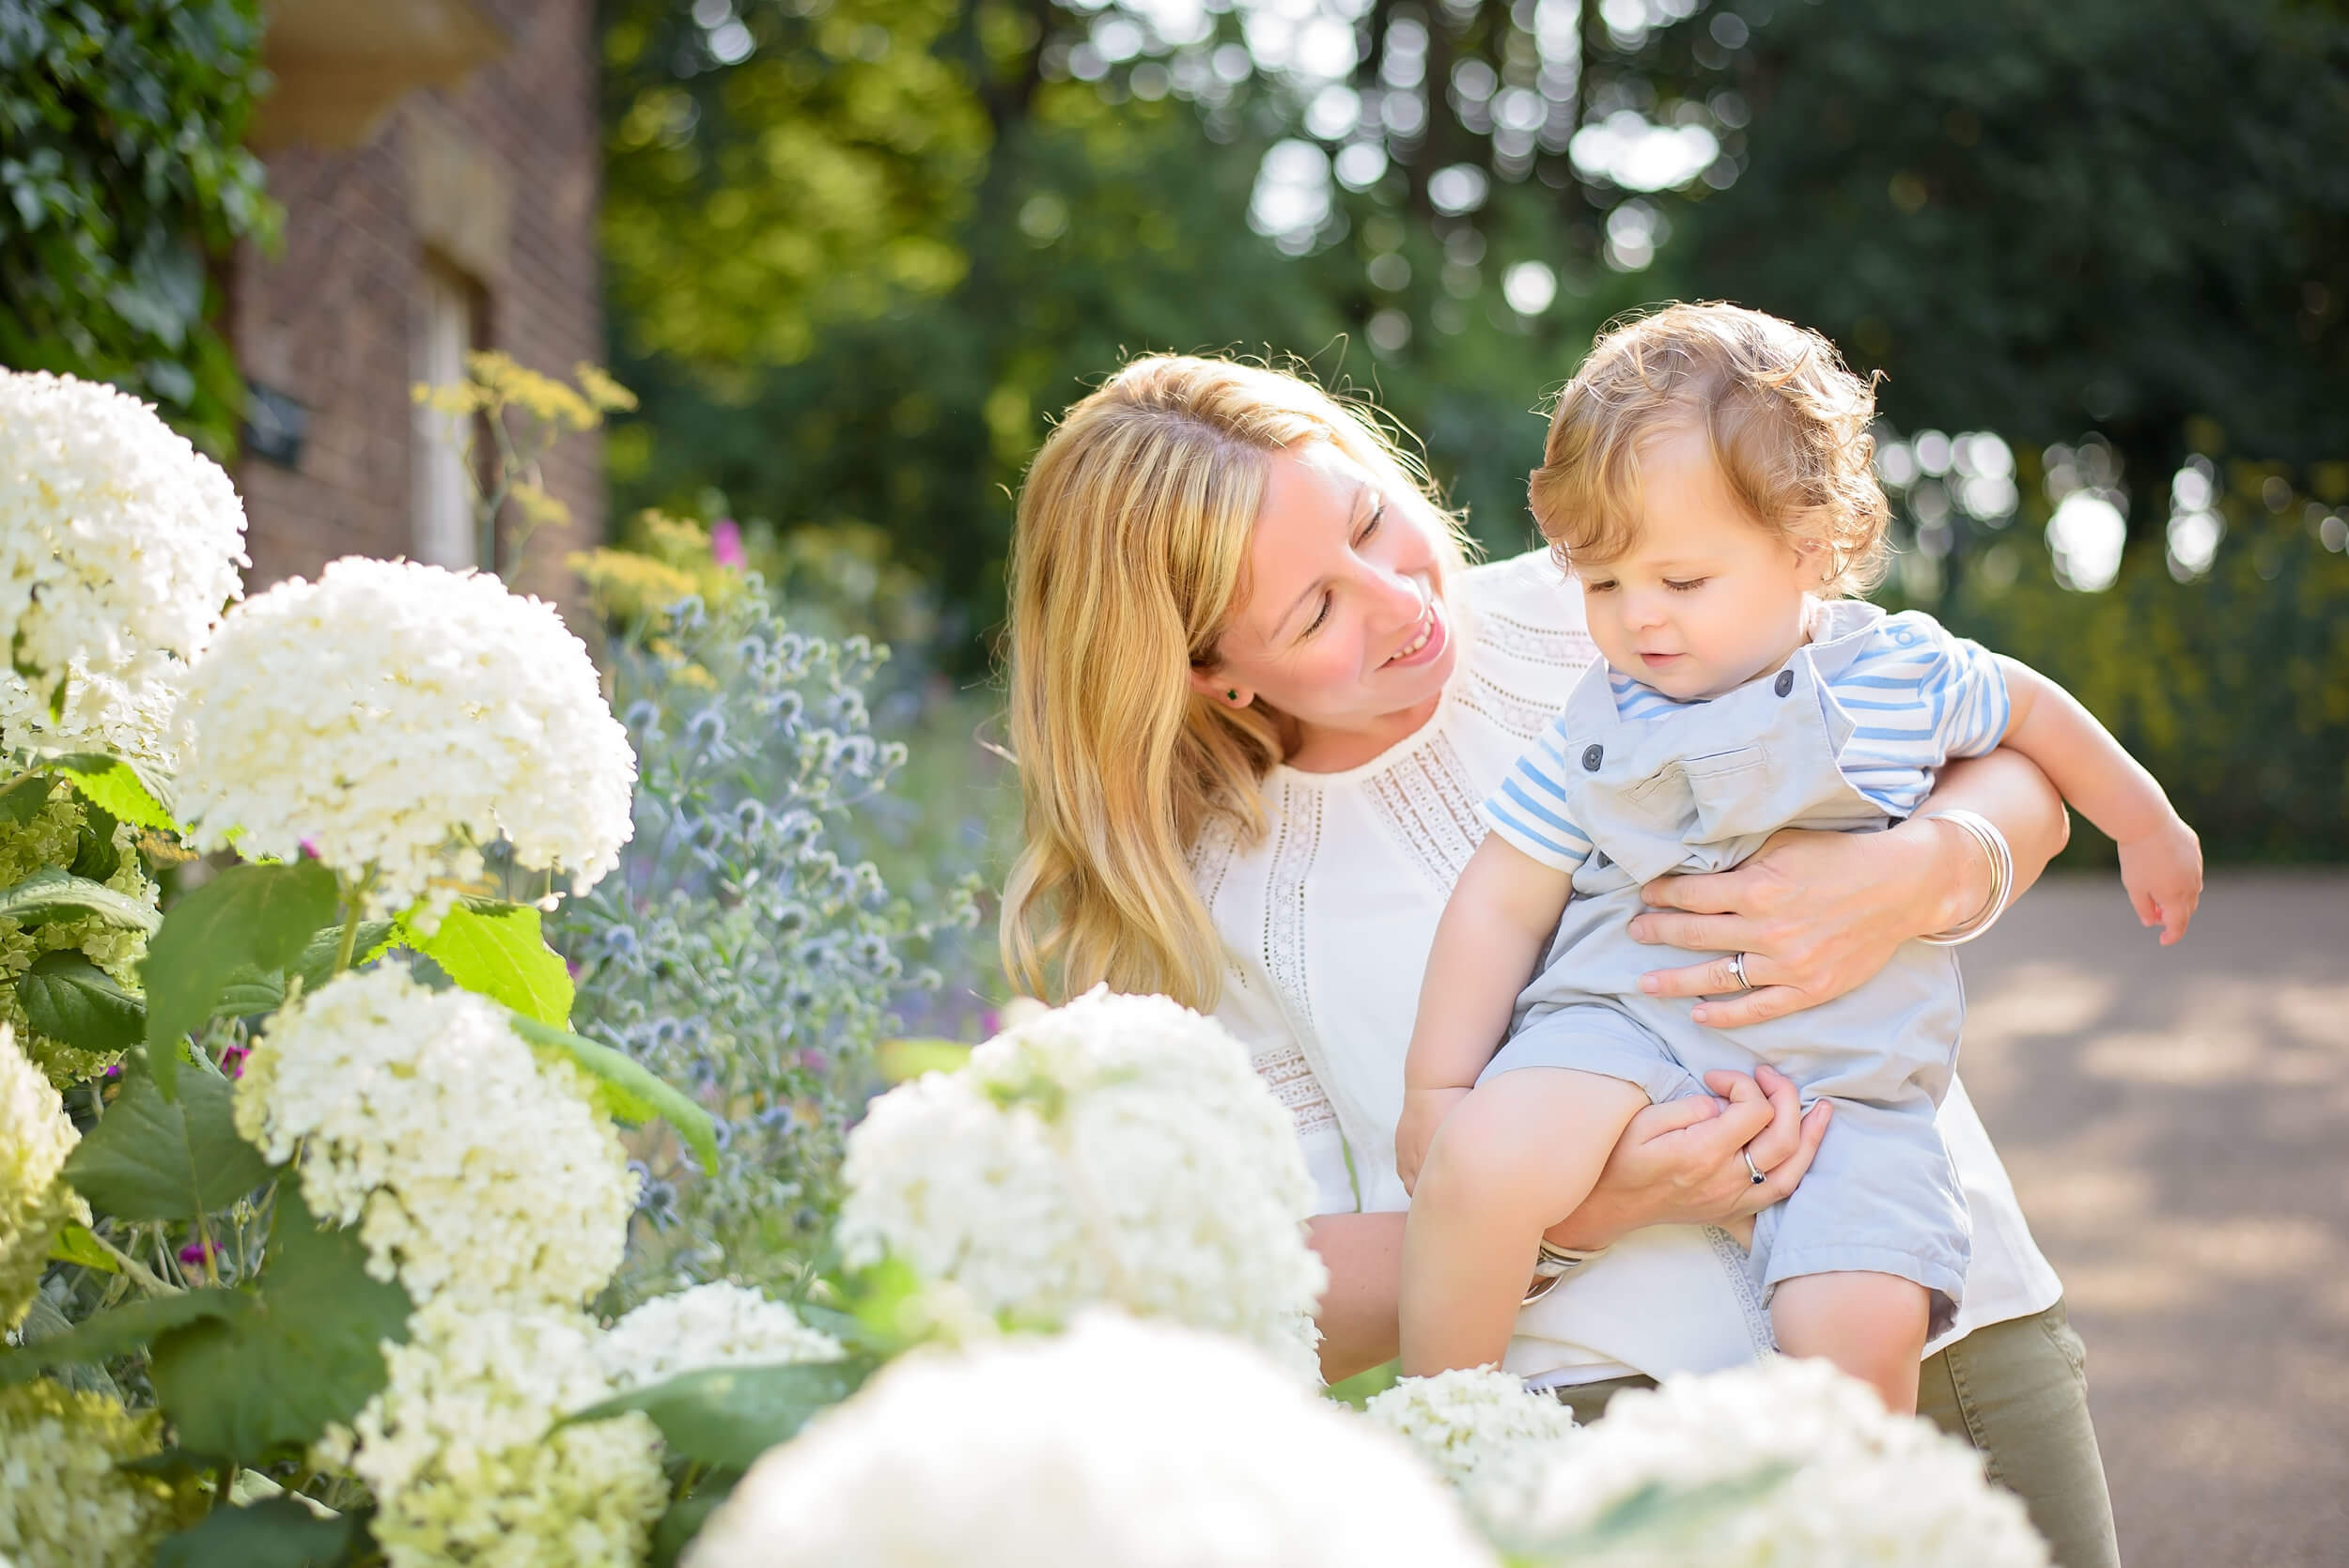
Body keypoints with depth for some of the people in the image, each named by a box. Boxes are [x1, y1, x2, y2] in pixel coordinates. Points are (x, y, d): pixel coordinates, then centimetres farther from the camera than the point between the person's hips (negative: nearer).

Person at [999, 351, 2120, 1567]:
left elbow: (2018, 782, 8)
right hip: (1602, 1414, 0)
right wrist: (1580, 1215, -15)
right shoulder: (1205, 907, 4)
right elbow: (1284, 1306, 1)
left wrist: (1919, 877, -17)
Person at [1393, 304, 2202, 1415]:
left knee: (1857, 1326, -24)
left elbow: (2030, 711, 21)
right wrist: (1436, 1092, 1)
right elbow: (1503, 905, 5)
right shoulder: (1597, 727, 3)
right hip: (1624, 1022, 0)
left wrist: (2147, 825, 36)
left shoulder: (1902, 676, 2)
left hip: (1845, 1073, 0)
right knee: (1479, 1162, -30)